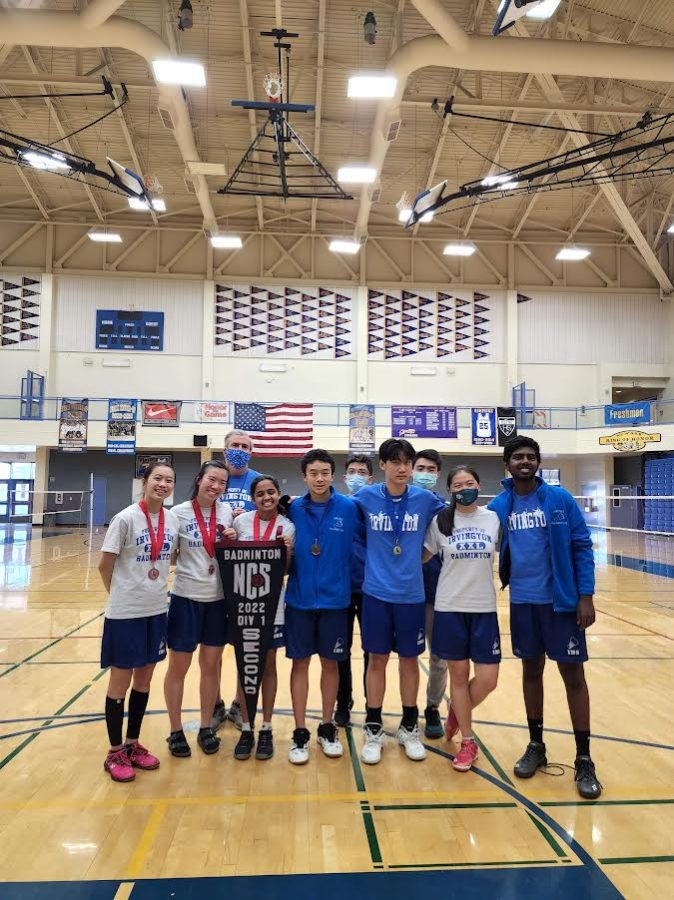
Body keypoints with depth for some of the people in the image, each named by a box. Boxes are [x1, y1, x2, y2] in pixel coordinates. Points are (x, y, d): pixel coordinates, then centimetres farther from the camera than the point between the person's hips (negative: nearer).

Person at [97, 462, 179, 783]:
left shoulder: (172, 520, 0)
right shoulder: (126, 518, -15)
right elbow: (105, 565, -8)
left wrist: (154, 590, 9)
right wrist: (121, 595, 2)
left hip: (156, 610, 5)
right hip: (125, 612, -5)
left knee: (144, 679, 15)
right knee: (121, 681, 7)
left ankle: (133, 744, 32)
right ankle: (115, 753, 23)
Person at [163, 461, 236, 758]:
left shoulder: (226, 511, 1)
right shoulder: (179, 512, -9)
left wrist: (233, 540, -8)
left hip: (218, 599, 3)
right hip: (186, 598, -3)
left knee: (211, 666, 13)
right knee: (178, 667, 8)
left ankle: (205, 728, 28)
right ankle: (176, 731, 25)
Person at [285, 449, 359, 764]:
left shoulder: (349, 508, -6)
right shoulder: (294, 509, -2)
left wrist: (353, 583, -6)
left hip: (334, 599, -1)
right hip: (300, 598, 1)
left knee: (330, 663, 11)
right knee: (300, 663, 8)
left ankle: (327, 728, 28)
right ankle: (300, 733, 21)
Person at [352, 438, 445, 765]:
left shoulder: (425, 499, -5)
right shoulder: (366, 497, -5)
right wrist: (372, 559, 7)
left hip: (412, 593, 1)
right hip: (376, 592, -1)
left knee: (409, 659, 11)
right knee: (377, 659, 7)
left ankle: (409, 727, 29)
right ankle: (374, 729, 22)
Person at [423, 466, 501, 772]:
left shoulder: (494, 518, 1)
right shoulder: (440, 521, -1)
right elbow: (423, 557, 6)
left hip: (484, 608, 1)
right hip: (450, 607, -1)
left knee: (487, 680, 1)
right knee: (458, 675, 8)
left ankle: (457, 711, 32)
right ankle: (467, 741, 27)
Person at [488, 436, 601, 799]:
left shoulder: (560, 499, -6)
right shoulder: (498, 506, 1)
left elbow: (582, 547, -5)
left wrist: (586, 596, -9)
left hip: (561, 600, -2)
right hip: (522, 601, 3)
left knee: (573, 674, 3)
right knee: (531, 670, 13)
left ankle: (584, 760, 16)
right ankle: (536, 746, 29)